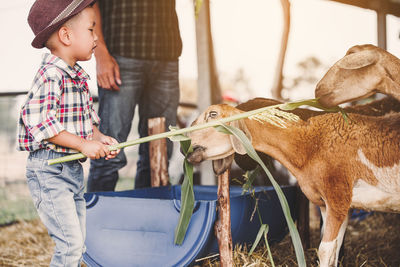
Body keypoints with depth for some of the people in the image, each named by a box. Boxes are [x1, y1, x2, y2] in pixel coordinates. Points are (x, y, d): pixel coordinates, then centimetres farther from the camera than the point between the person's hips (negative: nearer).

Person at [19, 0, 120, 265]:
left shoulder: (78, 76, 10)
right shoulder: (51, 76, -19)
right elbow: (40, 123, -26)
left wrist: (98, 137, 1)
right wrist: (83, 144, -23)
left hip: (73, 169, 10)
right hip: (48, 171, -9)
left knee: (77, 243, 16)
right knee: (70, 243, -9)